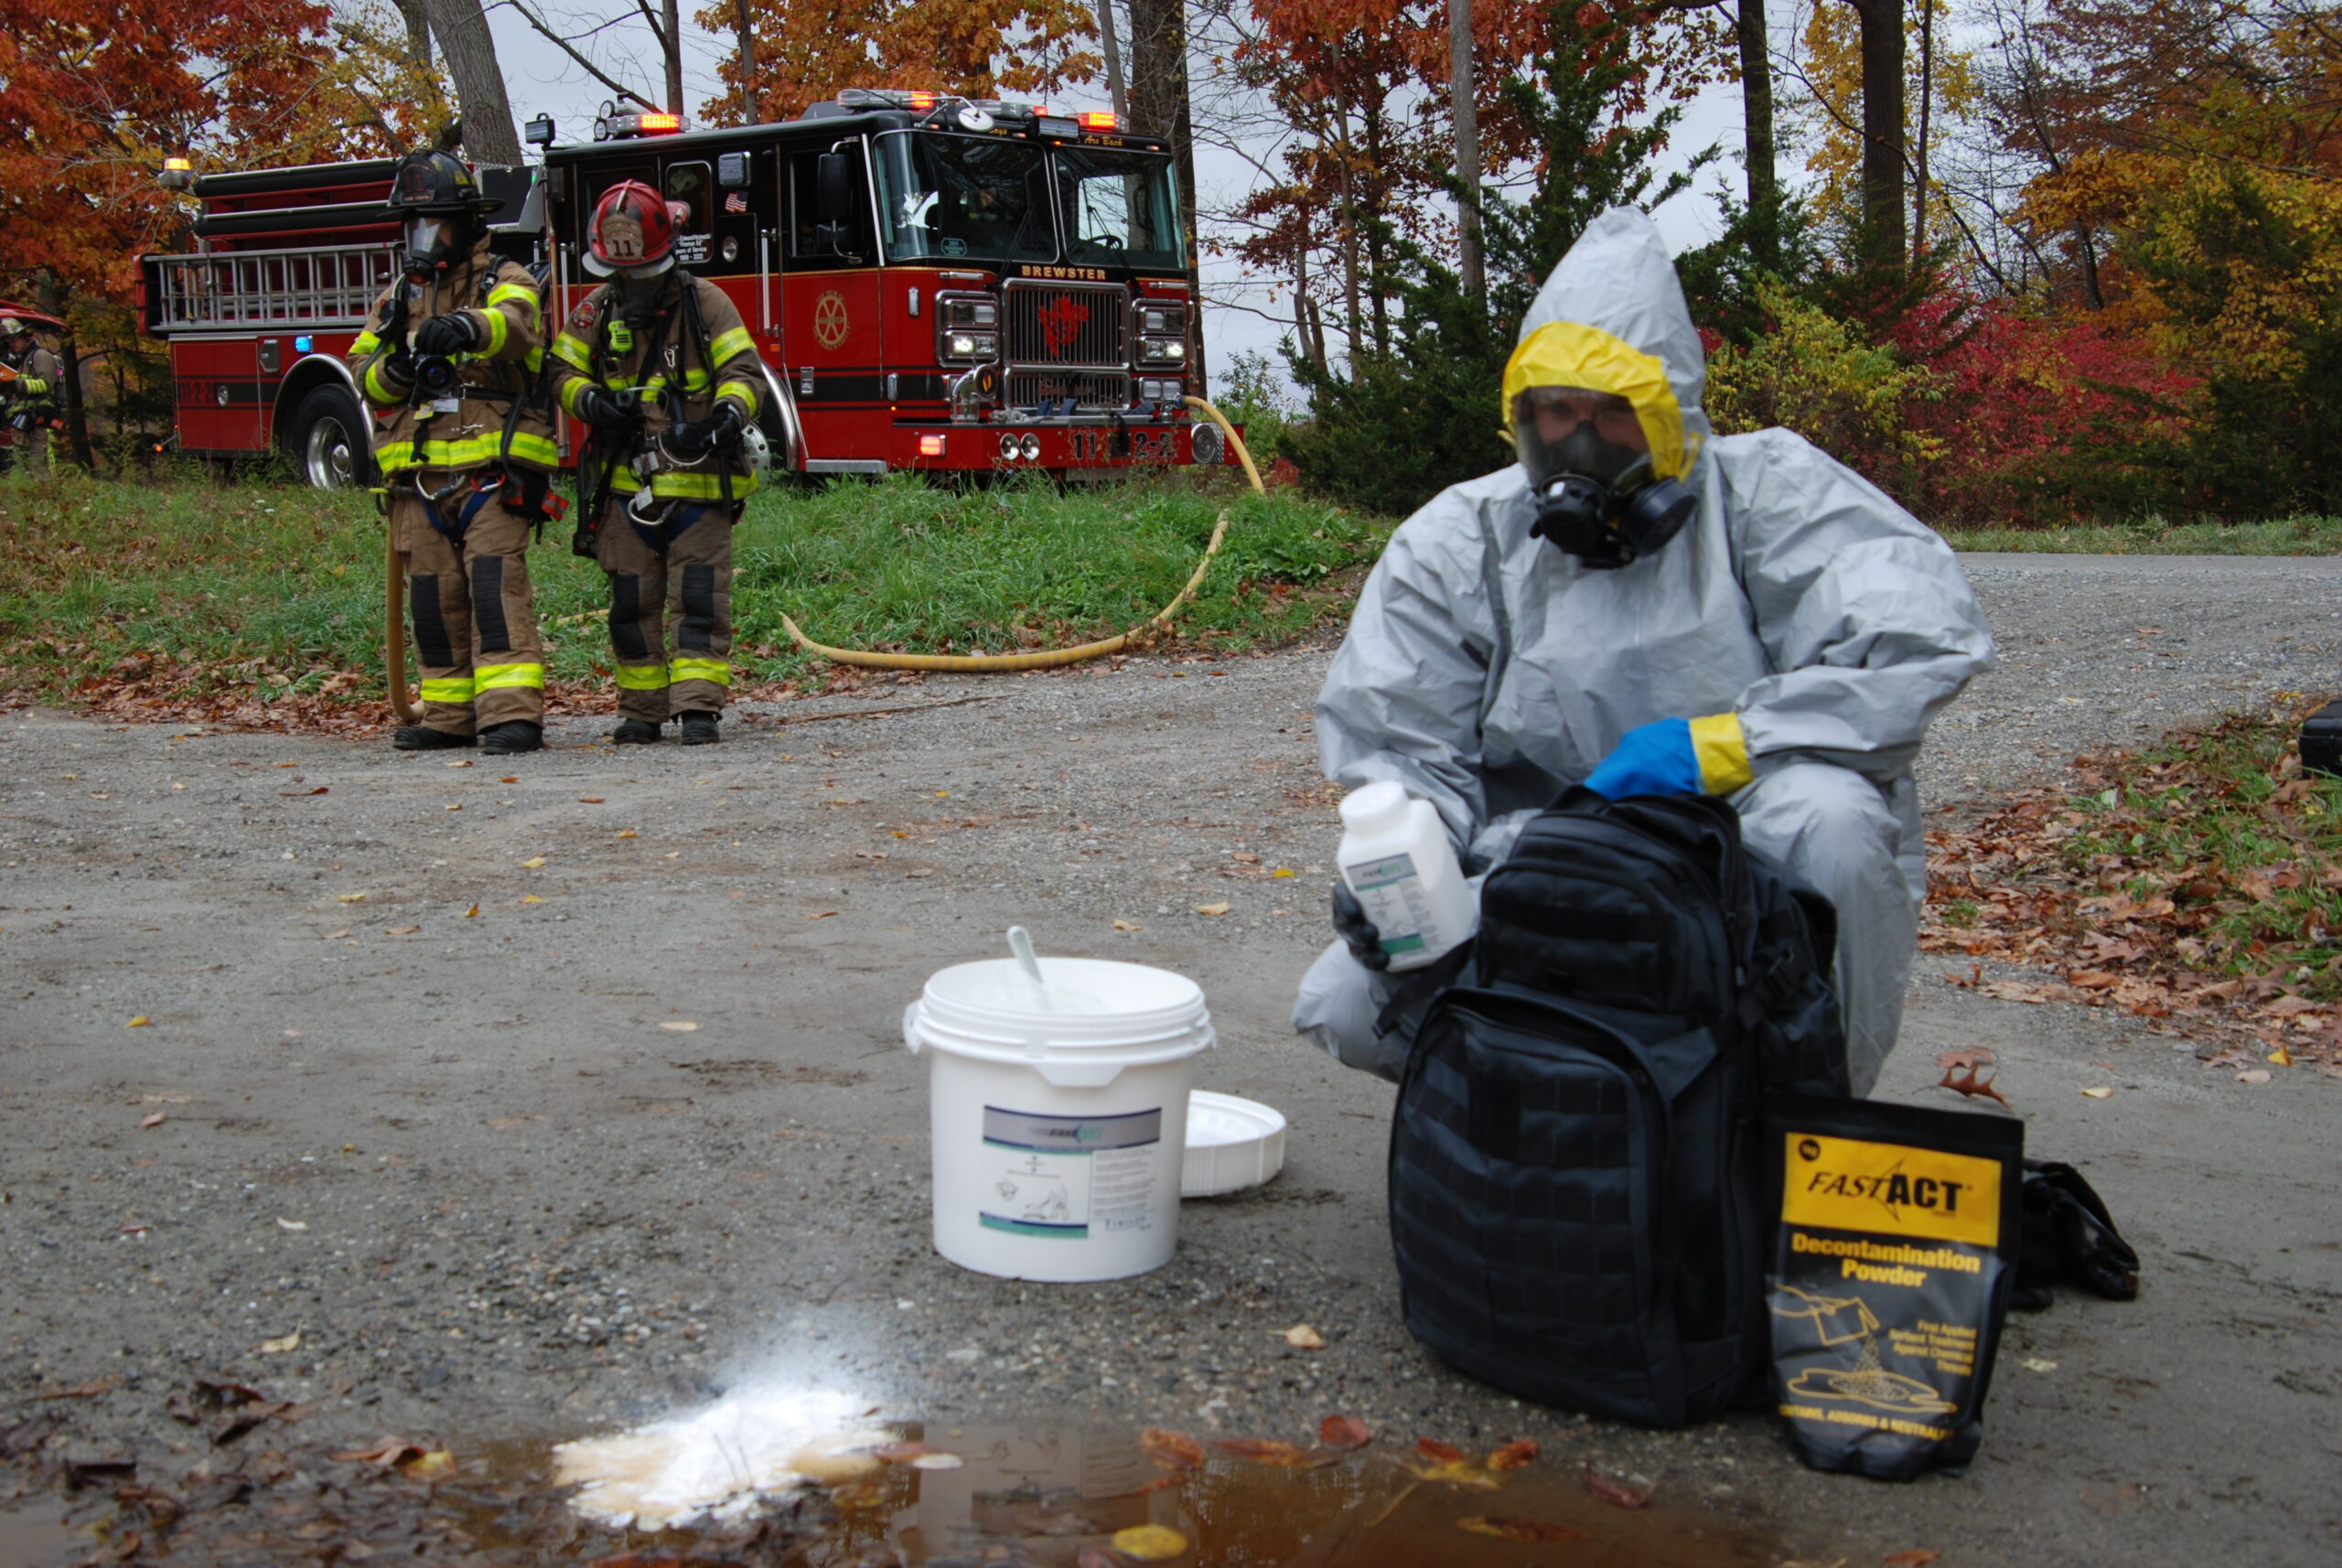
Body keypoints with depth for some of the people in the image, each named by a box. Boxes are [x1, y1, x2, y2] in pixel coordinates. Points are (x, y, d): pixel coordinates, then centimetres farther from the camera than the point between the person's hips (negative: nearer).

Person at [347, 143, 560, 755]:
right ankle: (449, 714, 15)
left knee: (496, 582, -15)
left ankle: (513, 711, -19)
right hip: (418, 472, 6)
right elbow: (360, 367, 17)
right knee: (434, 594, 6)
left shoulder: (505, 281, 2)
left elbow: (513, 322, -22)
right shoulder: (399, 296, 20)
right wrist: (391, 371, -8)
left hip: (492, 467, -5)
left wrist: (468, 327, -46)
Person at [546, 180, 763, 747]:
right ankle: (641, 711, 16)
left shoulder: (704, 302, 0)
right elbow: (563, 373, 13)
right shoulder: (594, 313, 8)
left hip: (699, 480, -3)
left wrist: (728, 413, -24)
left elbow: (743, 370, -4)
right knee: (632, 601, 7)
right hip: (627, 482, 3)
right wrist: (592, 402, -9)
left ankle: (698, 707, -6)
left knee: (699, 596, -7)